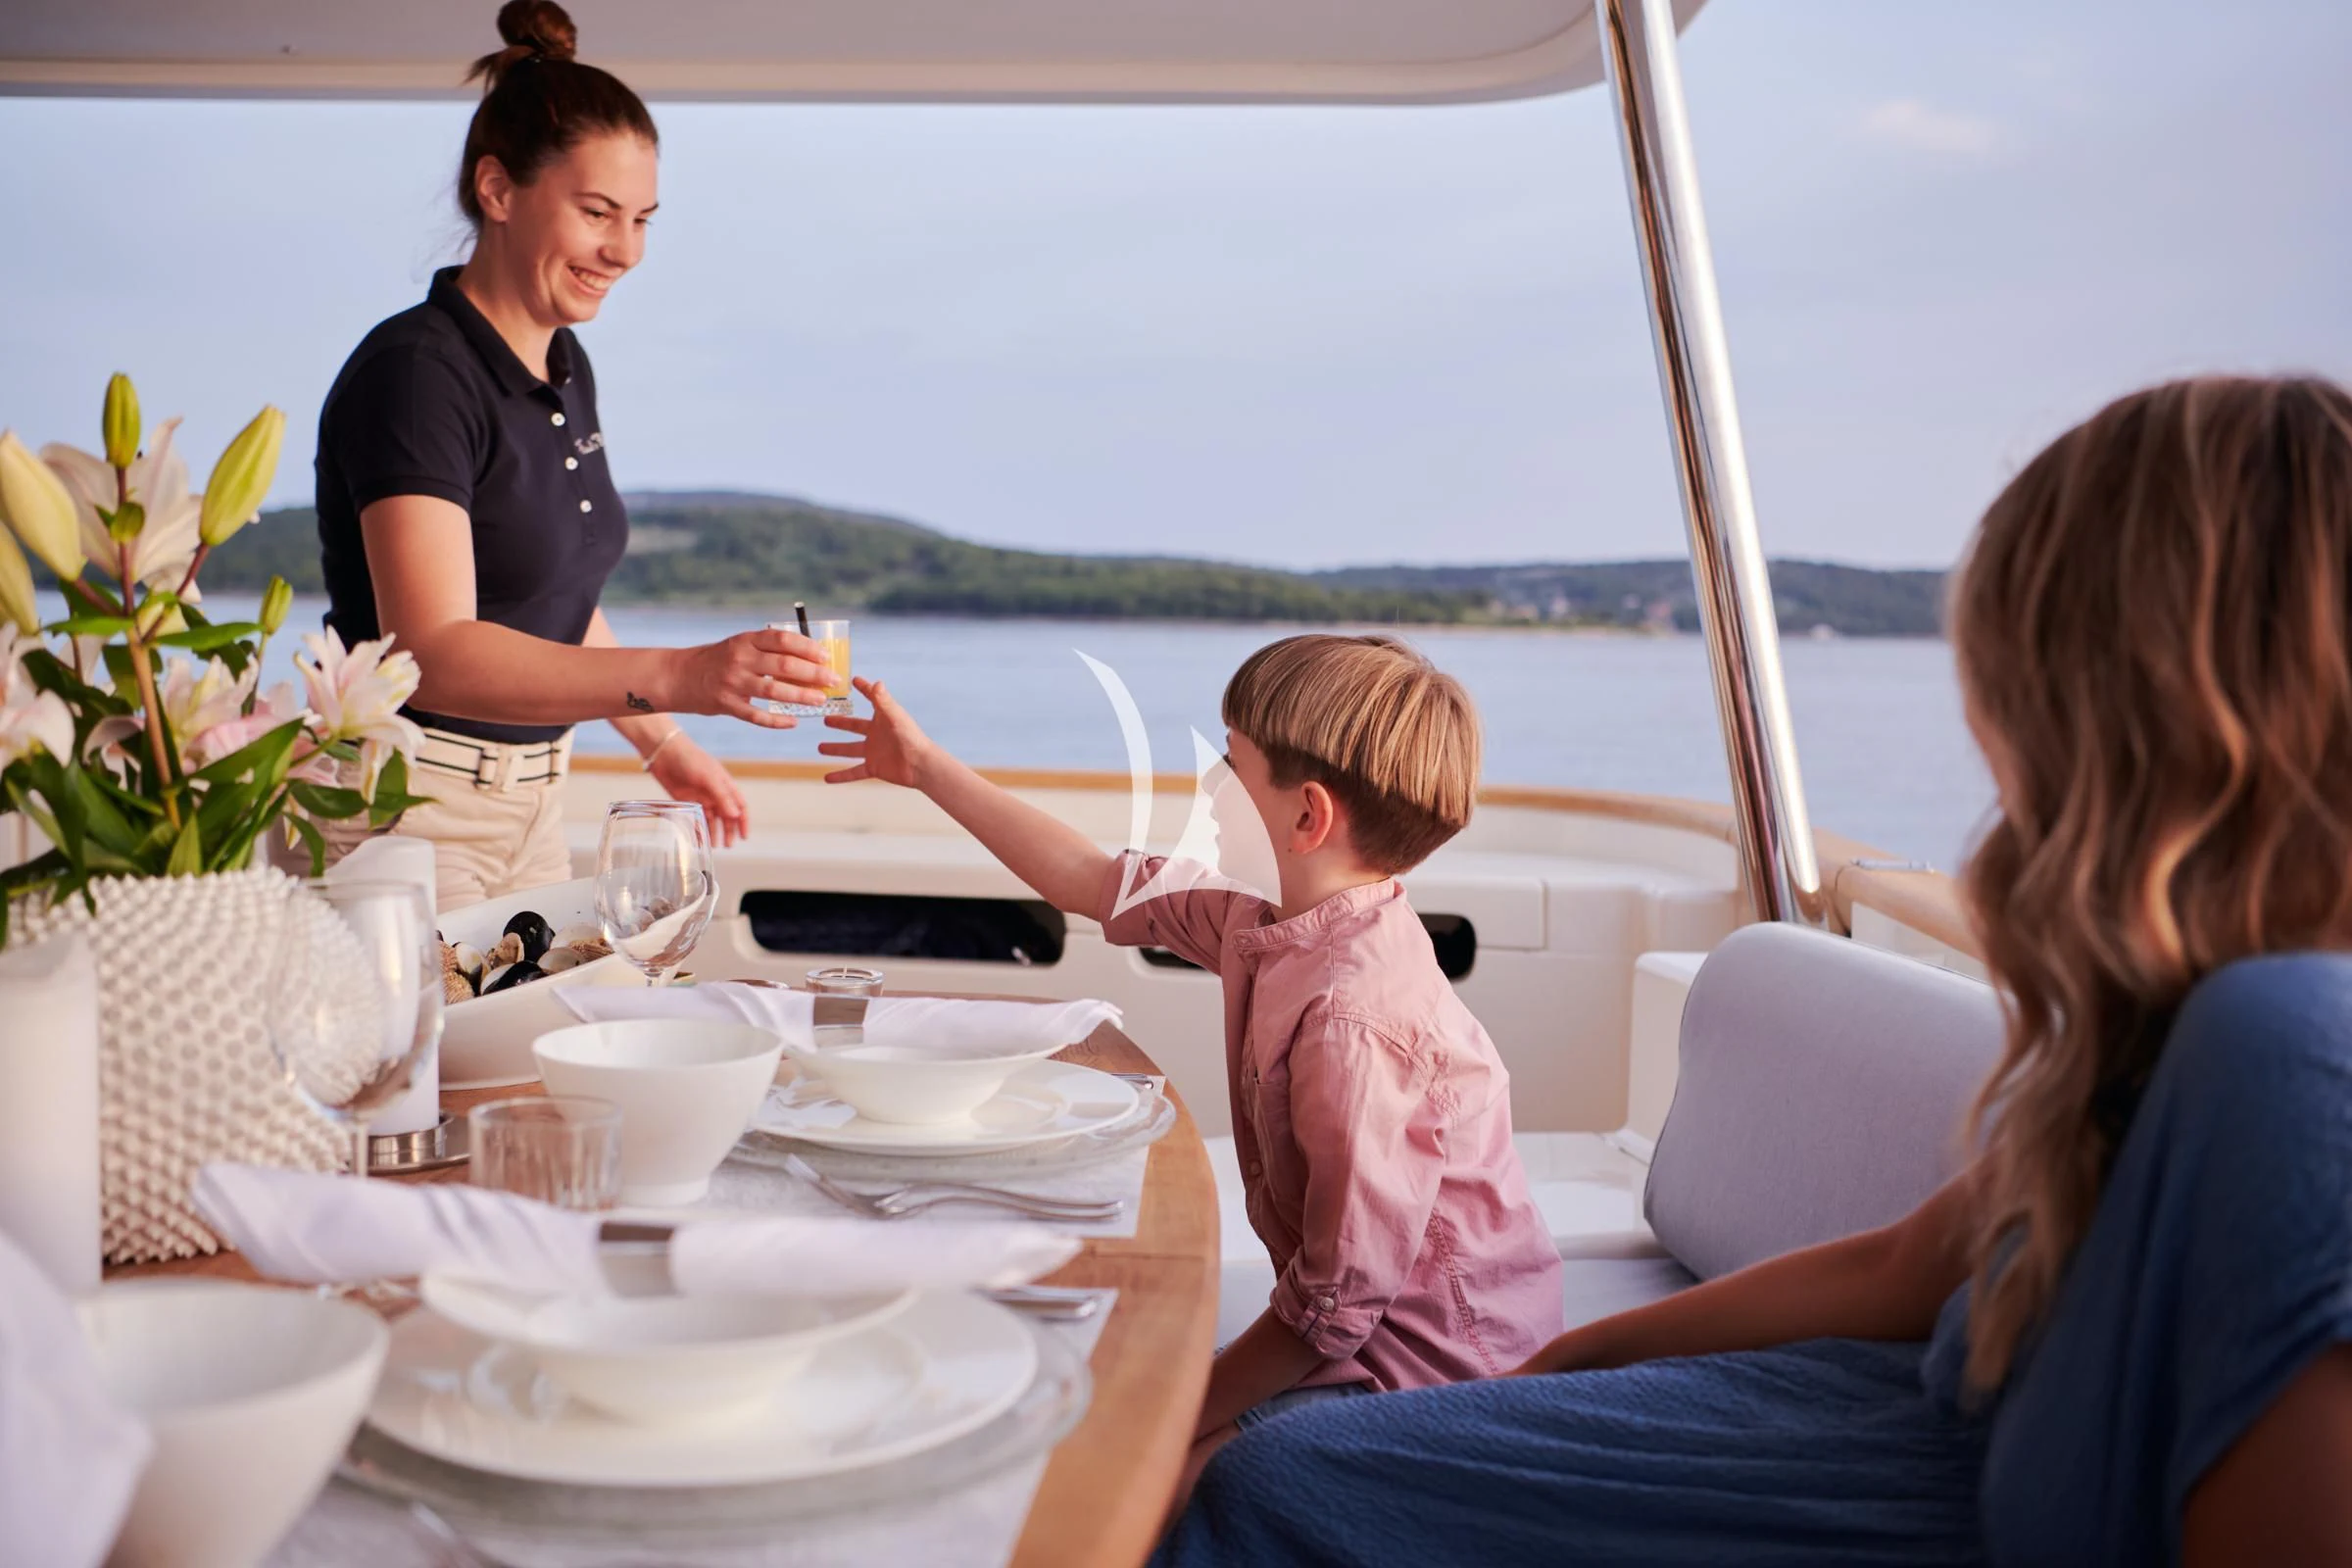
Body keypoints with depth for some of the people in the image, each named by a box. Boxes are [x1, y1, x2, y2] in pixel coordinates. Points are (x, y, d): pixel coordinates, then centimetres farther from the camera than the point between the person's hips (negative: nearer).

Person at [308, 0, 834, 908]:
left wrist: (662, 745, 21)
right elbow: (433, 652, -30)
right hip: (400, 806, -8)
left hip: (529, 801, 8)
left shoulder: (565, 368, 9)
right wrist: (677, 677, -40)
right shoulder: (413, 371, -18)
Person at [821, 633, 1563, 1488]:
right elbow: (1099, 884, 12)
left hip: (1421, 1379, -9)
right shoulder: (1281, 932, 0)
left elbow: (1338, 1304, -27)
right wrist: (926, 767, 19)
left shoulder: (1354, 1019, -29)